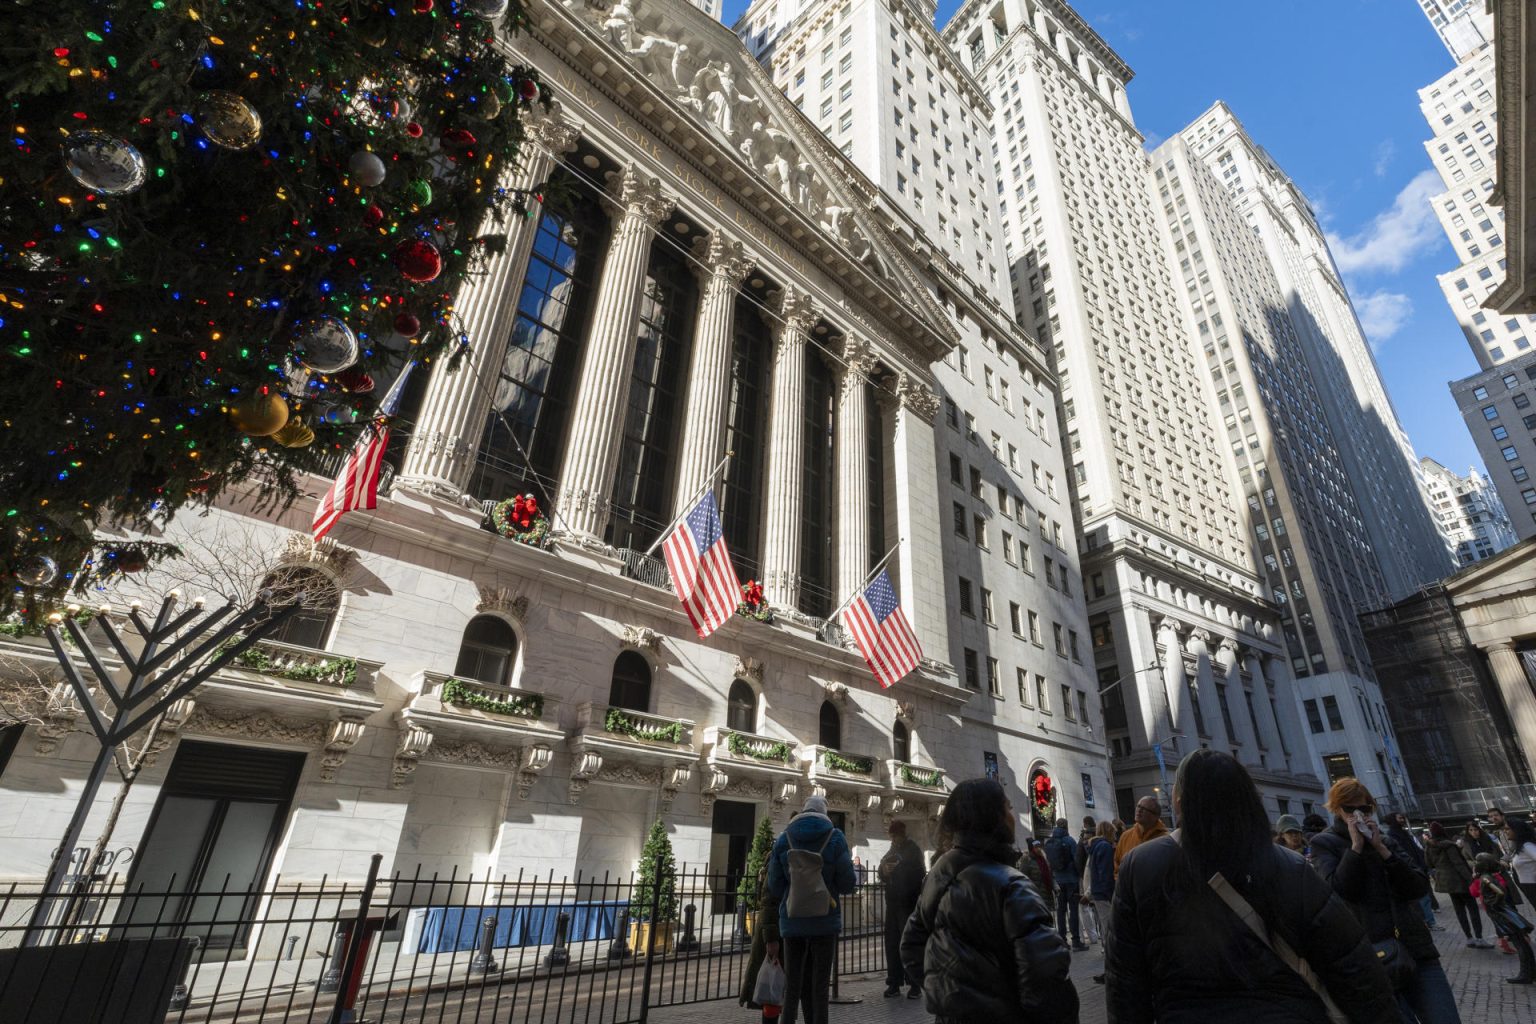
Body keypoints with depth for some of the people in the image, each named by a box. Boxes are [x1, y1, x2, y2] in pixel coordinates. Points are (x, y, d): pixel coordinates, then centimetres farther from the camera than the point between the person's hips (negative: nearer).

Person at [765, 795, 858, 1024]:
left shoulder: (783, 839, 0)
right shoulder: (835, 837, -7)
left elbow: (774, 888, 2)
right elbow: (847, 884, -5)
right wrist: (856, 878, 17)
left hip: (792, 921, 2)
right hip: (824, 920, -2)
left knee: (793, 986, 12)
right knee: (819, 987, 8)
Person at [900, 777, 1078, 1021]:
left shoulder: (939, 871, 2)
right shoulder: (1009, 886, -21)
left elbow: (913, 943, 9)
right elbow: (1045, 972, -28)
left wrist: (937, 989, 16)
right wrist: (1061, 1017, -14)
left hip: (947, 1012, 7)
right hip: (997, 1014, -6)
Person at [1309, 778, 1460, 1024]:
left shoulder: (1386, 840, 16)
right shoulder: (1323, 844, 1)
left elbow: (1420, 888, 4)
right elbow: (1339, 891, -13)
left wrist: (1382, 849, -5)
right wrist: (1356, 846, -11)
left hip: (1416, 948, 4)